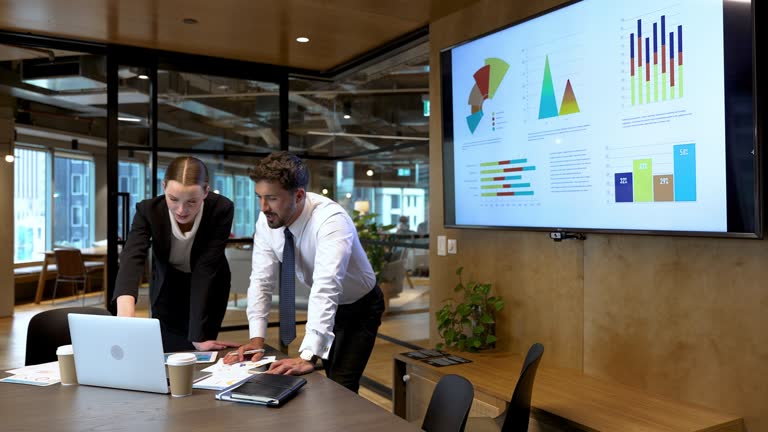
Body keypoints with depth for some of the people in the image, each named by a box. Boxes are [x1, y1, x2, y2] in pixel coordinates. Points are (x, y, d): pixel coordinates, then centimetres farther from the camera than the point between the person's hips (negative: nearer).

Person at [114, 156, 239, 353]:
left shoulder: (222, 209, -30)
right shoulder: (148, 210, -26)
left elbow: (206, 268, -31)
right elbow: (132, 257, -41)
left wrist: (199, 334, -34)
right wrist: (125, 307, -61)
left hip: (208, 290, -1)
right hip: (168, 289, 1)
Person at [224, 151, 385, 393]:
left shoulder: (330, 219, -35)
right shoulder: (267, 221, -16)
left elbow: (326, 286, -45)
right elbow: (262, 280, -12)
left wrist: (309, 356, -52)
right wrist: (256, 338, -22)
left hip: (359, 308, -5)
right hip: (322, 308, 5)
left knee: (340, 388, -15)